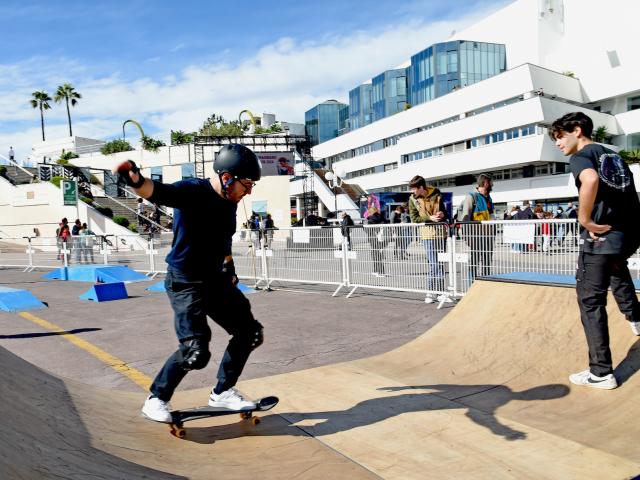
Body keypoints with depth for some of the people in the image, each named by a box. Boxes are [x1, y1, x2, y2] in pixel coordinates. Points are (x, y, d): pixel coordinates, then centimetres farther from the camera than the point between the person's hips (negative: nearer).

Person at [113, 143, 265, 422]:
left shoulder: (228, 203, 3)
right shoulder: (193, 191, -20)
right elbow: (158, 192, -39)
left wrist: (229, 267, 25)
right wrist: (136, 180, -59)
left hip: (215, 280, 9)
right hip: (185, 283, -8)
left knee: (249, 333, 10)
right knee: (196, 352, -15)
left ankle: (222, 393, 27)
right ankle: (156, 399, 13)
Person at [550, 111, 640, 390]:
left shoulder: (581, 156, -7)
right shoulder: (613, 156, 17)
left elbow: (590, 180, -32)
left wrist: (585, 220, -23)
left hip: (602, 235, -8)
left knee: (590, 301, 2)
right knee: (616, 265, 41)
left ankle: (601, 373, 5)